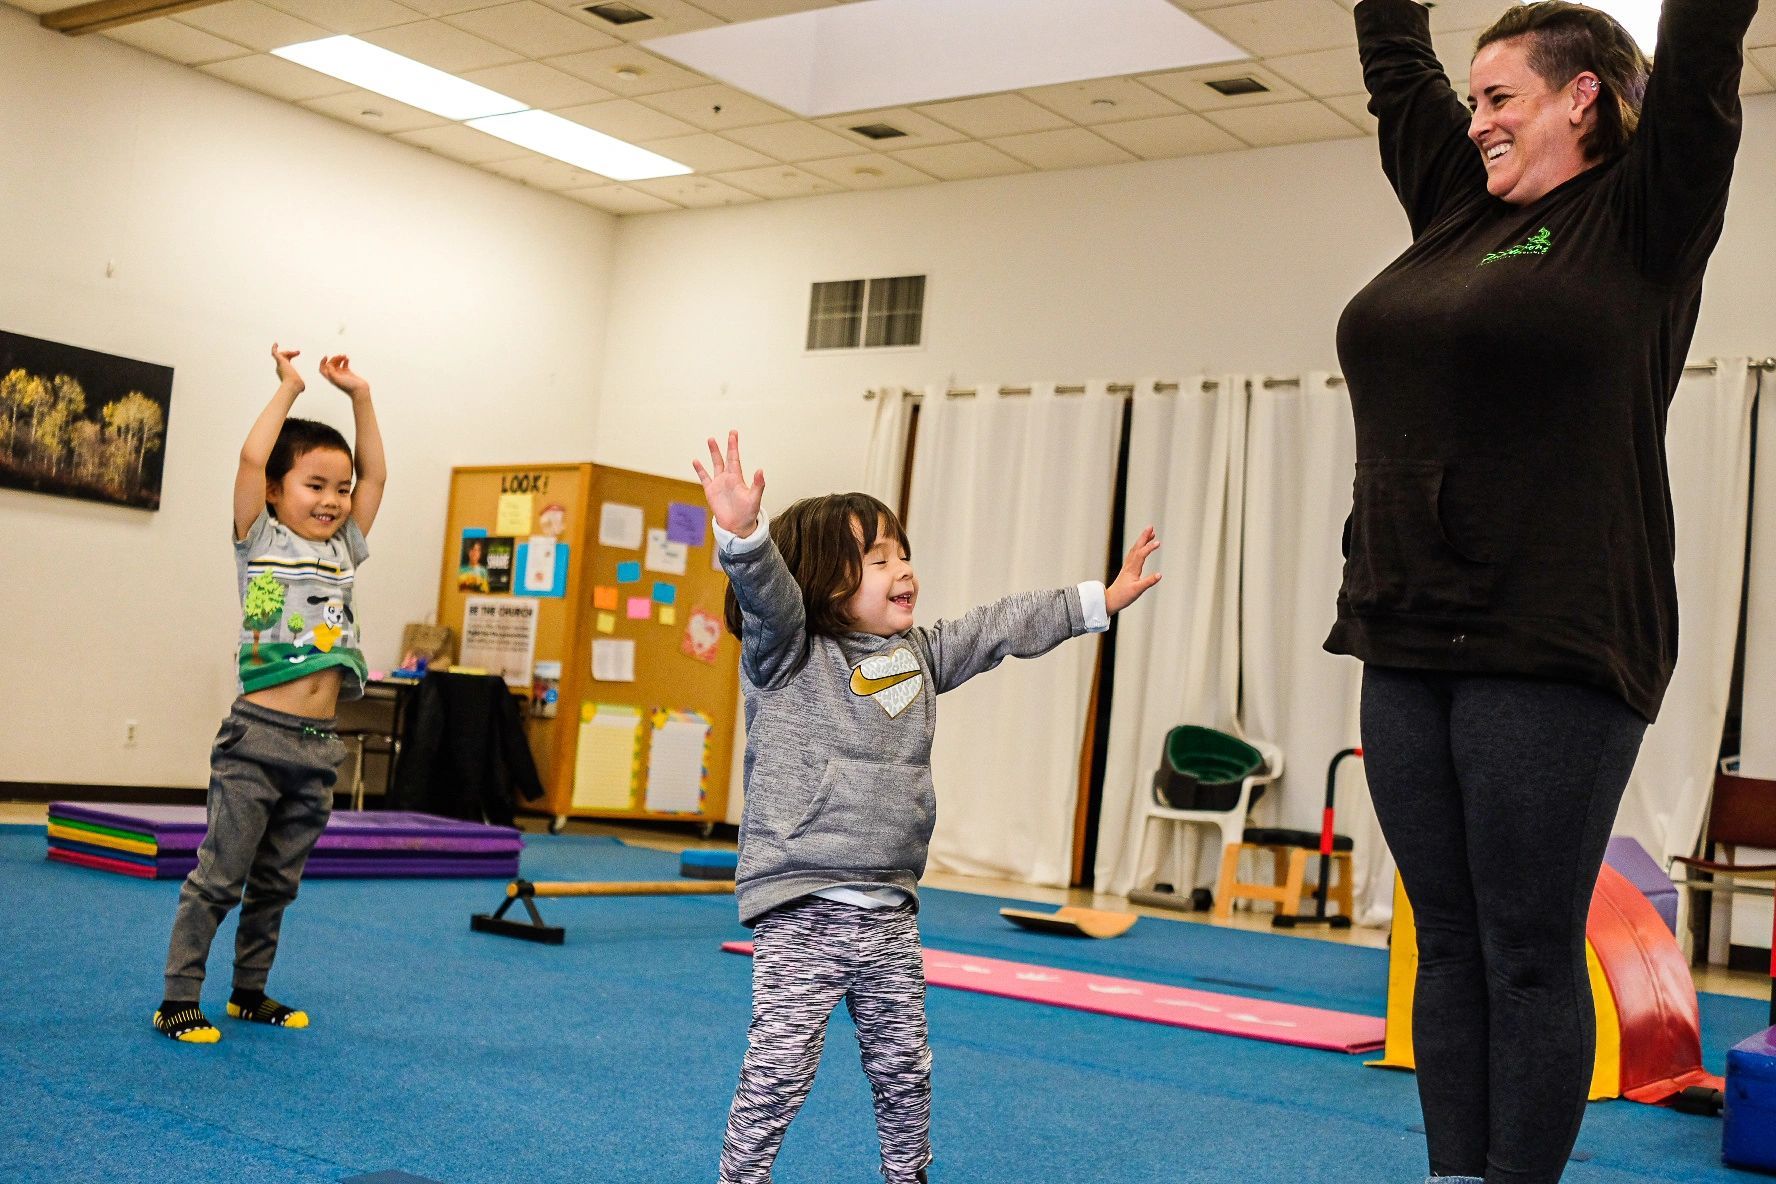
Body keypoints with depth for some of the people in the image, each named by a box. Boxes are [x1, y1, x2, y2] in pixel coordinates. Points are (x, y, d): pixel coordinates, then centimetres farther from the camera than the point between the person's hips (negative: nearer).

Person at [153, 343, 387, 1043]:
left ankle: (250, 992, 26)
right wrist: (288, 388, -1)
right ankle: (178, 1000, 4)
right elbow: (252, 457, -11)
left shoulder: (344, 551, 14)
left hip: (318, 748, 5)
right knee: (219, 875, -3)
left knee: (276, 882, 14)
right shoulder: (260, 541, 0)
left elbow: (375, 474, 16)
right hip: (258, 740, -5)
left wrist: (358, 395, 14)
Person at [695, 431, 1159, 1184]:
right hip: (802, 915, -6)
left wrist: (1100, 600, 19)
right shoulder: (787, 656, -8)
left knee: (905, 1068, 16)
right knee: (777, 1072, -4)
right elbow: (767, 592, -26)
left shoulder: (920, 655, 11)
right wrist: (742, 532, -46)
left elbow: (1004, 627, 17)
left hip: (889, 914, 6)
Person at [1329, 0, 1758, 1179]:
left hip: (1553, 652, -6)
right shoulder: (1459, 209, 15)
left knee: (1529, 952, 2)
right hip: (1409, 647, 6)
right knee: (1448, 944, 11)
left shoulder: (1640, 218, 0)